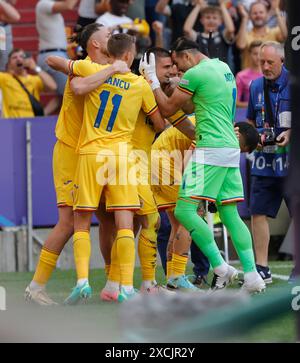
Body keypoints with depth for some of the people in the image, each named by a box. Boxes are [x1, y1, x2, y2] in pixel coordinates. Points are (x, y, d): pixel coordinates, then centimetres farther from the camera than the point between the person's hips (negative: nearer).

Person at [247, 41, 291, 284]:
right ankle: (261, 268, 9)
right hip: (265, 160, 5)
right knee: (258, 212, 2)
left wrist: (291, 133, -17)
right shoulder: (256, 87, 12)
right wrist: (257, 135, 3)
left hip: (291, 161, -5)